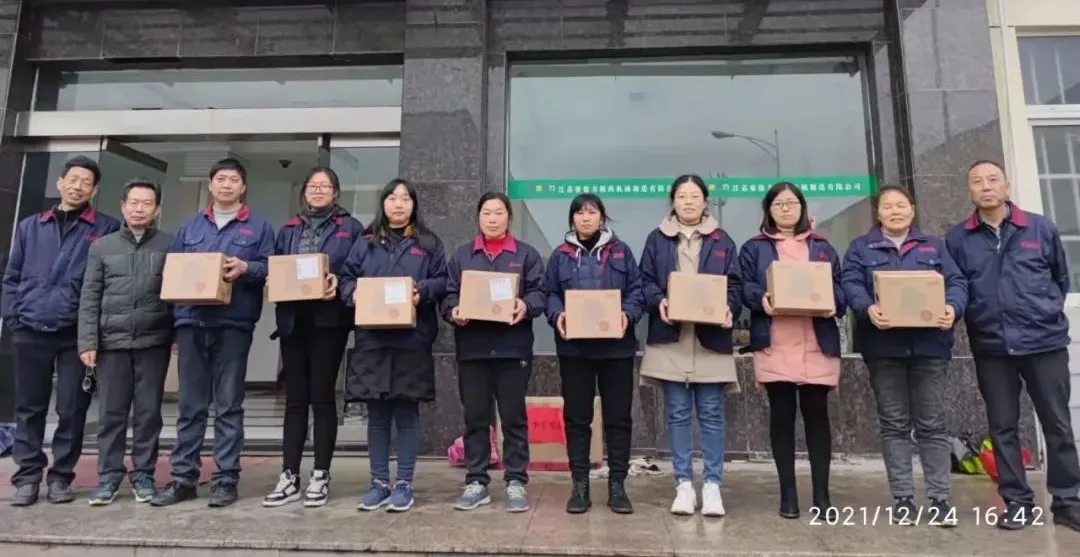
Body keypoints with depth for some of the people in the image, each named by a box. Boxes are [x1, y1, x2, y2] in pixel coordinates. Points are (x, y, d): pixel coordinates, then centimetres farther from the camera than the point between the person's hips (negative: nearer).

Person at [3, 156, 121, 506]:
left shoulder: (106, 228, 1)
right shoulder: (29, 227, 13)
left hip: (77, 335, -3)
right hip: (31, 332, 3)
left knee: (72, 410, 4)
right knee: (29, 408, 8)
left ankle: (61, 476, 17)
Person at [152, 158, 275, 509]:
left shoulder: (258, 227, 10)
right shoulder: (190, 226, 21)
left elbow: (270, 270, 2)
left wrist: (245, 268, -16)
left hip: (233, 324, -3)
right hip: (191, 322, 4)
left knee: (228, 406, 0)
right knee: (190, 405, 7)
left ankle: (225, 479, 6)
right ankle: (183, 477, 14)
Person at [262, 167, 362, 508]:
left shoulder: (350, 228, 6)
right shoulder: (288, 230, 18)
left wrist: (339, 282, -17)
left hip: (329, 320, -4)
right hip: (293, 320, 4)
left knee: (322, 396, 1)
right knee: (295, 399, 6)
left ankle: (320, 477, 11)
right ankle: (289, 477, 12)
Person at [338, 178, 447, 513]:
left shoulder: (428, 244, 9)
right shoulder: (365, 243, 14)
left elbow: (442, 281, 3)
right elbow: (347, 279, 11)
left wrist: (422, 291, -15)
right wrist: (355, 294, -9)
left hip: (412, 339, -2)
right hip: (372, 338, 2)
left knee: (407, 413, 3)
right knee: (377, 414, 8)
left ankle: (404, 484, 14)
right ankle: (379, 483, 20)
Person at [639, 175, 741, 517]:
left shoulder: (722, 241, 11)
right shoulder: (657, 239, 9)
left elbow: (735, 284, 7)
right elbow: (645, 281, 4)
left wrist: (729, 308, -13)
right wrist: (659, 302, -15)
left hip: (711, 338, 0)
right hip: (670, 338, 0)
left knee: (711, 413, 3)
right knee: (677, 413, 5)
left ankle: (712, 484, 14)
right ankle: (684, 484, 14)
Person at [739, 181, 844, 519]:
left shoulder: (822, 247, 18)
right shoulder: (754, 248, 11)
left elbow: (839, 286, 12)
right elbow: (744, 285, 1)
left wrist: (832, 302, -9)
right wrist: (760, 299, -20)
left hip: (817, 343, 2)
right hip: (774, 344, -1)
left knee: (816, 414, 3)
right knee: (782, 415, 2)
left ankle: (821, 493, 13)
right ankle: (788, 493, 11)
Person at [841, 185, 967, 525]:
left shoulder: (933, 246, 16)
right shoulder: (861, 248, 10)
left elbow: (956, 282, 6)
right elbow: (850, 283, -4)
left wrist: (952, 307, -17)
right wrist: (868, 308, -25)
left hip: (929, 344, 1)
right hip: (883, 347, -1)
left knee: (932, 423, 4)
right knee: (894, 425, 4)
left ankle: (939, 499, 12)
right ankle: (903, 498, 11)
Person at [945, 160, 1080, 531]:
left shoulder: (1041, 228, 3)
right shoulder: (958, 239, 1)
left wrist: (1047, 312, 8)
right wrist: (977, 320, -4)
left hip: (1045, 341, 0)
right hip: (991, 347, 0)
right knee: (1002, 427, 7)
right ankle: (1018, 502, 18)